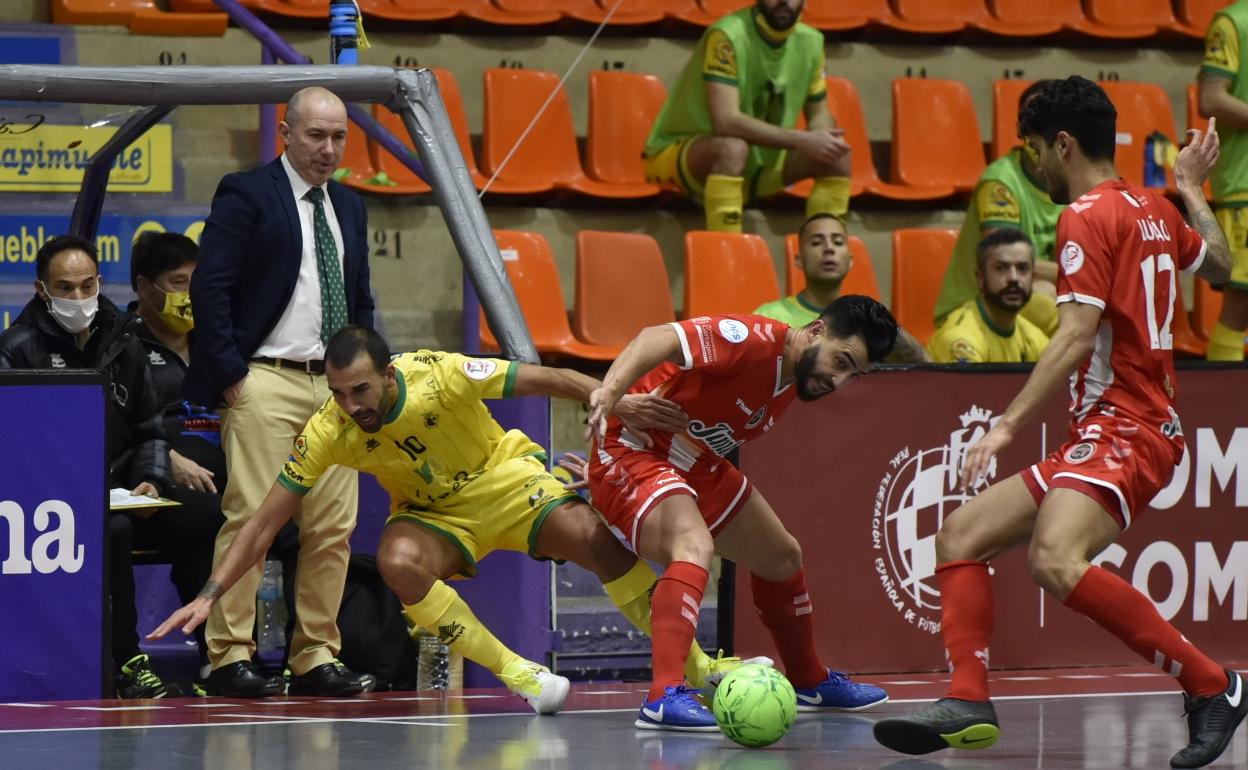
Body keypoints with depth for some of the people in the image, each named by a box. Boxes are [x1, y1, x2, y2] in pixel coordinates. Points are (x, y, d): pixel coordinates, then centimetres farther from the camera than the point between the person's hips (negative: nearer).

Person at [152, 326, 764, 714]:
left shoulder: (440, 375, -28)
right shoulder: (328, 433, -23)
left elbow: (549, 380, -21)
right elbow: (265, 523, -18)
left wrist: (616, 402, -32)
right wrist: (210, 595, -24)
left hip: (505, 478, -1)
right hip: (433, 511, 1)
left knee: (596, 539, -25)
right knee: (398, 562, -32)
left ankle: (697, 664, -11)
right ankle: (519, 675, -22)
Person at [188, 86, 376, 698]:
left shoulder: (348, 207, 19)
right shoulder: (246, 194, -3)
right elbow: (209, 287, -8)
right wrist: (230, 374, -13)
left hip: (335, 385, 7)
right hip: (265, 382, -7)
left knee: (333, 527, 3)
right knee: (250, 519, -10)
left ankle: (315, 659, 8)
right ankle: (230, 658, -8)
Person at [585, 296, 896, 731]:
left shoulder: (793, 384, 4)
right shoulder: (756, 340, -26)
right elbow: (658, 339, -37)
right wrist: (611, 391, -52)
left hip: (696, 467, 10)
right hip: (635, 454, -10)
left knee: (782, 558, 22)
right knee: (695, 546, -36)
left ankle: (810, 683, 45)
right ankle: (663, 698, -46)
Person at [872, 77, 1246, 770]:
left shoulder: (1088, 216, -10)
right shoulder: (1153, 210, 16)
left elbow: (1076, 337, -19)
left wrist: (1008, 425, -22)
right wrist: (1192, 190, 46)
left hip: (1123, 429, -11)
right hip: (1103, 435, 11)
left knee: (1056, 561, -34)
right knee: (961, 537, 8)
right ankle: (968, 701, -6)